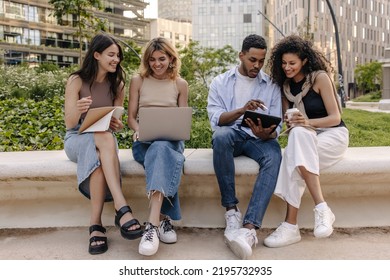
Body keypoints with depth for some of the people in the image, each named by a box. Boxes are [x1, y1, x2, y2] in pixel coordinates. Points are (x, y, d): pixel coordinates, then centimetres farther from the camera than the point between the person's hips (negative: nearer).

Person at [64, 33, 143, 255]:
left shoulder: (117, 84, 5)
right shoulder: (77, 80, -5)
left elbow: (116, 124, 6)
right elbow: (69, 123, -9)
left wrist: (117, 125, -19)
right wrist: (78, 110, -33)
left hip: (104, 139, 3)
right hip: (77, 139, -2)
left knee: (99, 155, -38)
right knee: (105, 138, -39)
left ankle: (96, 224, -38)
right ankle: (122, 209, -48)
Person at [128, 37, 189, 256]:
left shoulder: (180, 84, 12)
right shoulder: (138, 81, 11)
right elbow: (131, 117, 10)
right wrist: (138, 130, -12)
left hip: (171, 141, 0)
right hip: (145, 141, 0)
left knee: (161, 148, -39)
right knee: (163, 156, -37)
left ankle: (153, 224, -48)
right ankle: (163, 219, -39)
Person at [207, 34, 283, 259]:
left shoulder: (271, 86, 12)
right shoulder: (220, 82, 10)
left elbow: (276, 125, 2)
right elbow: (215, 119, -5)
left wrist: (267, 133, -23)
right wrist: (242, 110, -24)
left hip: (259, 138, 1)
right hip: (231, 135, 0)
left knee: (274, 154, -34)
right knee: (221, 135, -37)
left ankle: (249, 228, -45)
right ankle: (232, 211, -31)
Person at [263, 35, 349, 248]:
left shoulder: (320, 77, -6)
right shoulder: (286, 85, 8)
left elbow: (335, 117, -9)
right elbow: (288, 123, 11)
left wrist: (307, 122, -26)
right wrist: (290, 123, -13)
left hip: (334, 135, -4)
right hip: (305, 139, 4)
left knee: (299, 134, -36)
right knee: (297, 133, -33)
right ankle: (321, 208, -34)